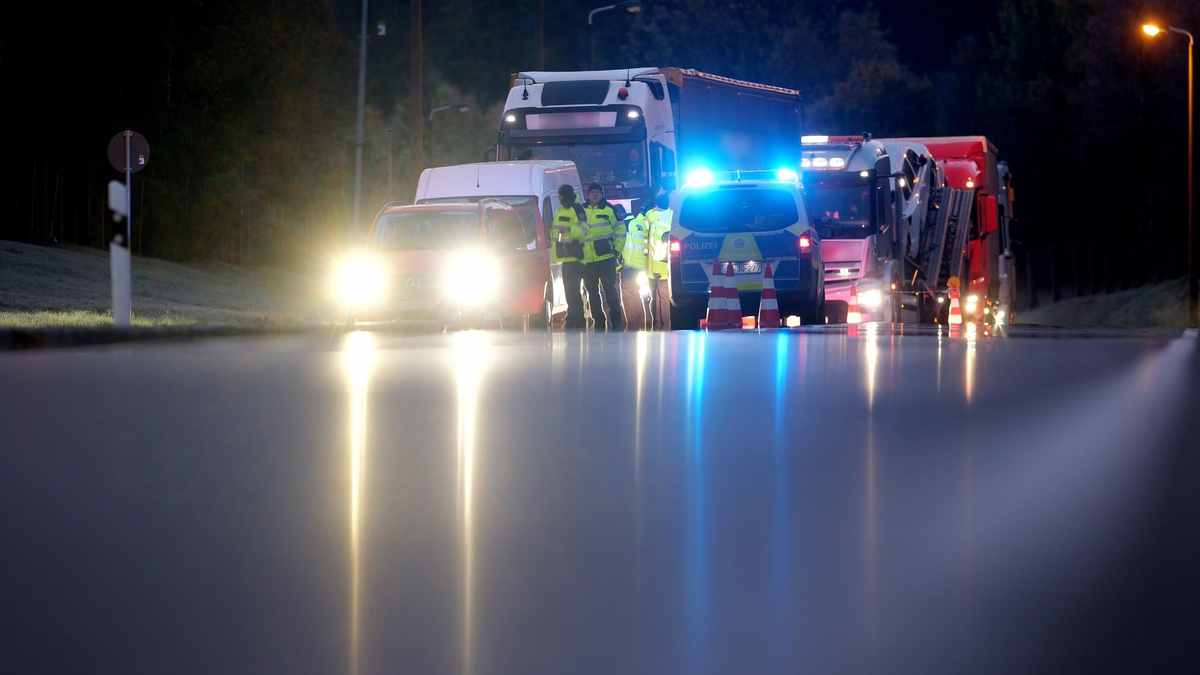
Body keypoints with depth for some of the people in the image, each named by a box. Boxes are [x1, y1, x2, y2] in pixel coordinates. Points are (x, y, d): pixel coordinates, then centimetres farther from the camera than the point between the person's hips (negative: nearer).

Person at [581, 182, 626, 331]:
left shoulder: (609, 210, -1)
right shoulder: (582, 211, 10)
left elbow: (620, 230, 1)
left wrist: (616, 250, -5)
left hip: (606, 258, -4)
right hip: (587, 261, 4)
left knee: (610, 290, -3)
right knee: (592, 292, 7)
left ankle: (616, 322, 3)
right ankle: (598, 323, 14)